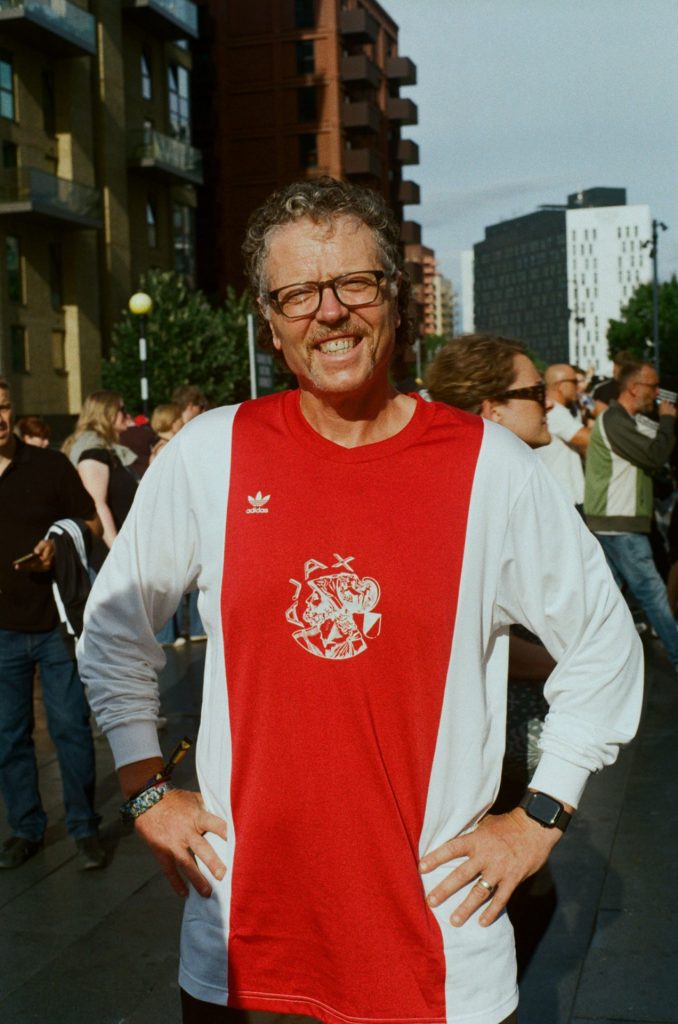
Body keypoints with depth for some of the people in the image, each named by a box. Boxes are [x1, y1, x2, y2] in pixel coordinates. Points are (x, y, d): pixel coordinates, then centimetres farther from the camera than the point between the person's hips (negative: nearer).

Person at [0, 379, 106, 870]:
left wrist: (59, 546, -17)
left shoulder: (49, 465, -2)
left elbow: (92, 525, 1)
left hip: (57, 622, -2)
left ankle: (85, 828, 16)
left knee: (72, 728, 3)